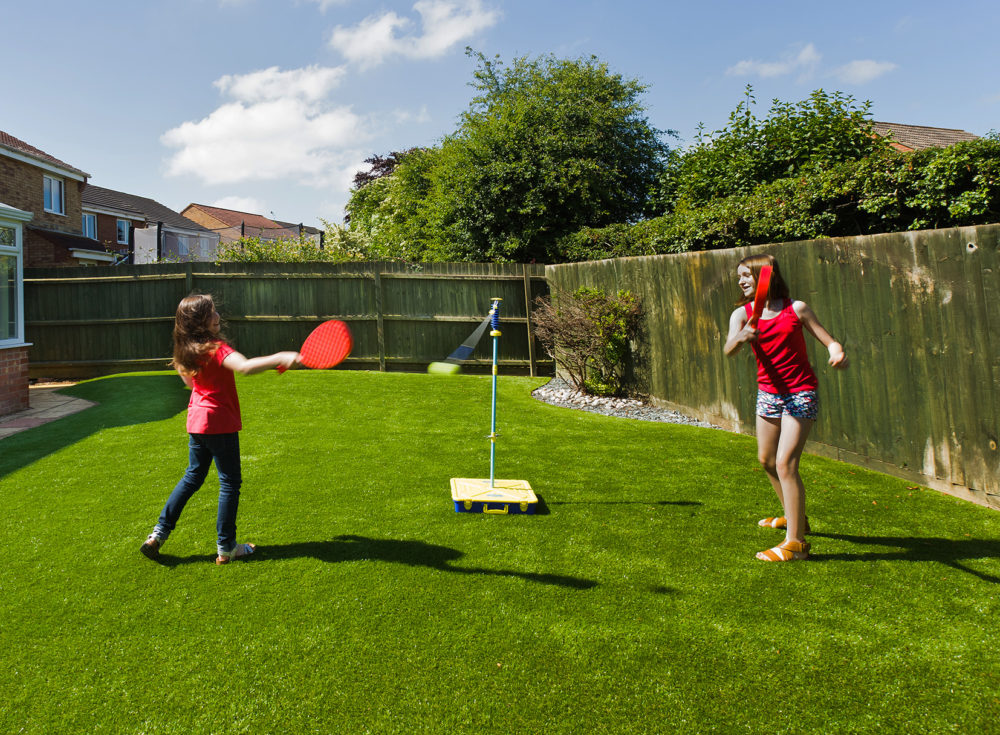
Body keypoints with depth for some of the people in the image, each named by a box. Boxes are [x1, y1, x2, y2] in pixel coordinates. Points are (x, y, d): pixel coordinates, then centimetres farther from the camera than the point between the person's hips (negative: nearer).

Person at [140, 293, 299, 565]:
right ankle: (226, 548, 10)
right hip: (220, 423, -8)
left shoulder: (187, 350, 6)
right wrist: (279, 358, -48)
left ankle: (159, 533, 24)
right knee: (230, 482, 4)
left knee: (193, 476, 22)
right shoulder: (216, 348, -20)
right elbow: (244, 367, -40)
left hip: (197, 420, 8)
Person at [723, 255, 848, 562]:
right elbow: (728, 350, -20)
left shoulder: (796, 308, -7)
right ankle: (794, 517, 42)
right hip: (767, 392, 6)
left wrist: (838, 353, -26)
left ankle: (795, 542, -5)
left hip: (800, 393, -5)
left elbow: (828, 340, -4)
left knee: (785, 464, -14)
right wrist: (741, 338, -42)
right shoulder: (742, 314, -1)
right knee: (766, 460, 19)